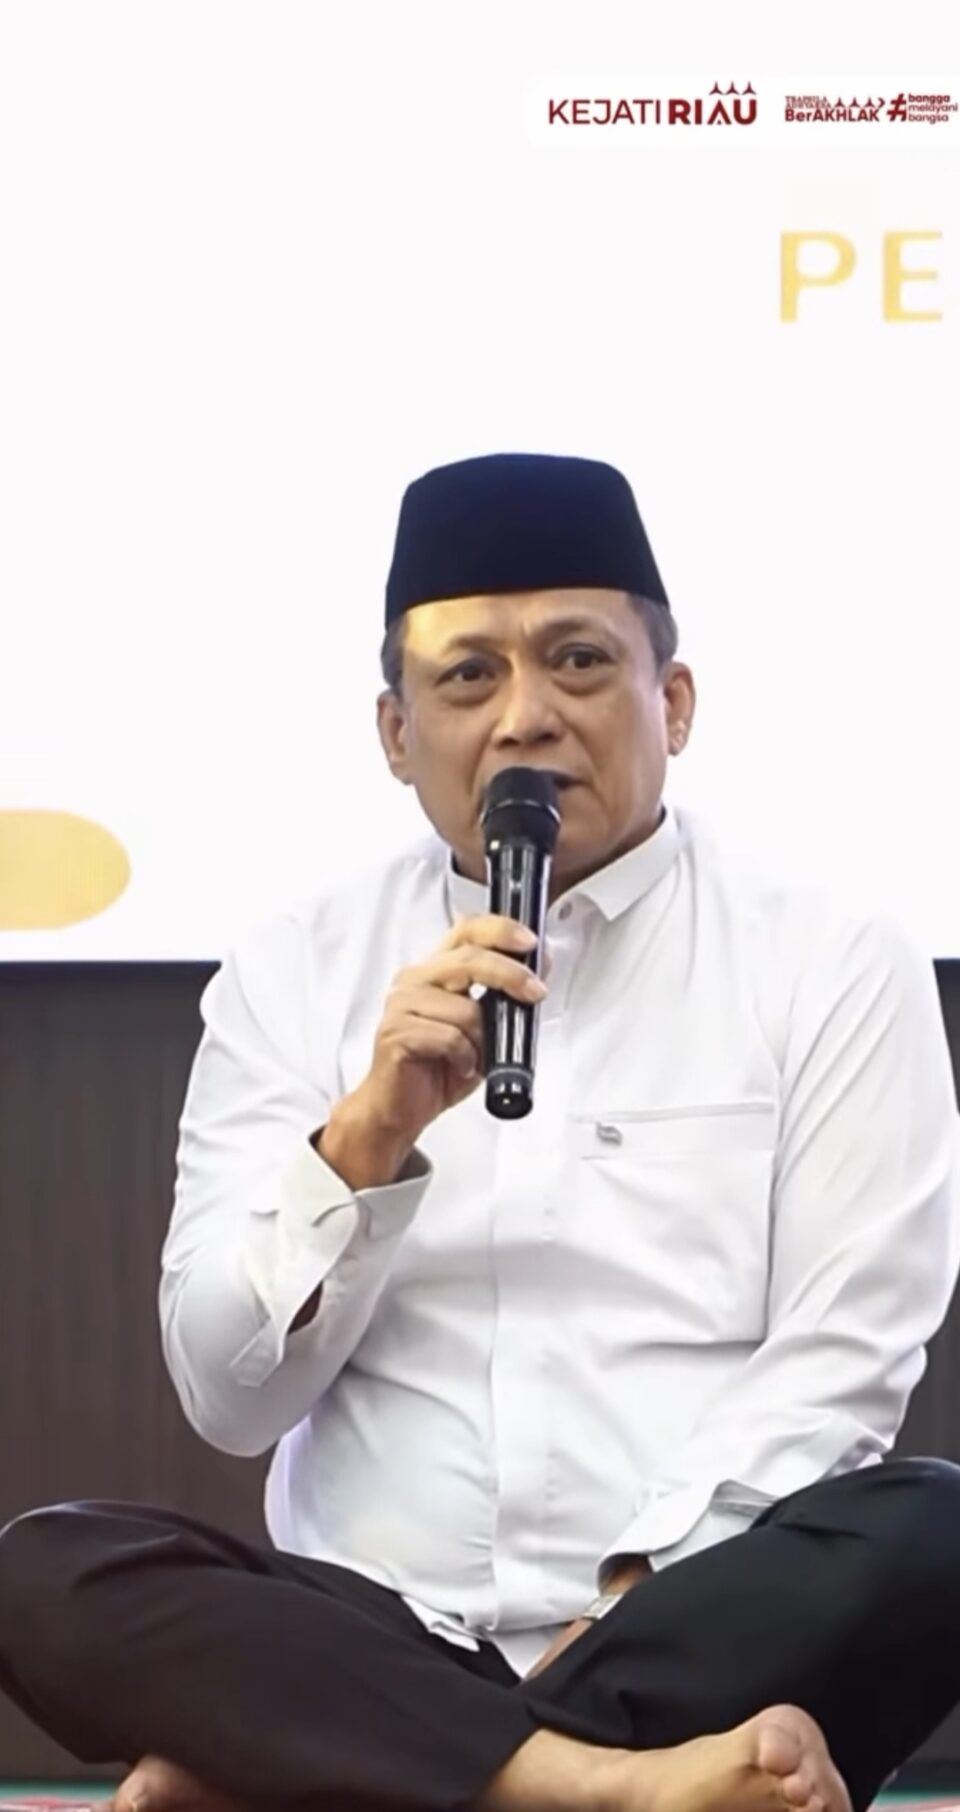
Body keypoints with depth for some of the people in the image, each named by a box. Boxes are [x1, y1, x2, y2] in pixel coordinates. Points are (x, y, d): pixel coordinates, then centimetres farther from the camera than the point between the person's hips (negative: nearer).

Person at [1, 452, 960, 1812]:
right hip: (374, 1635, 1)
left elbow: (841, 1362, -2)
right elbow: (227, 1396, 2)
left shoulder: (834, 967, 5)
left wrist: (630, 1596, -15)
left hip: (702, 1636, -1)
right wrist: (370, 1134, -13)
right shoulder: (293, 976, 10)